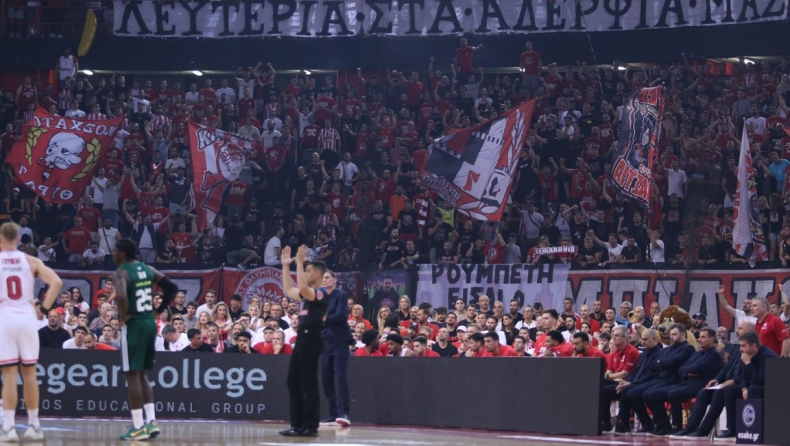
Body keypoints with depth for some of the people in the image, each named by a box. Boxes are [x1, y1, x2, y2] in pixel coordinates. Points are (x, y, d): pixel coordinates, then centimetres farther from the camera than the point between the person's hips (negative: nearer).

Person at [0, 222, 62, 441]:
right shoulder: (31, 261, 9)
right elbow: (56, 282, -3)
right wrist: (45, 308, 2)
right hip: (27, 317, 2)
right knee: (29, 373, 11)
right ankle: (34, 425, 16)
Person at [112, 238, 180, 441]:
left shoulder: (121, 273, -13)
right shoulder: (148, 269, 10)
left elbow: (121, 296, -32)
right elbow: (172, 288, 12)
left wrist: (123, 316, -15)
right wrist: (158, 310, 13)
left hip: (133, 325, -8)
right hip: (150, 323, 8)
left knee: (132, 375, -2)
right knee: (142, 374, 18)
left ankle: (138, 427, -3)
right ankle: (152, 422, 11)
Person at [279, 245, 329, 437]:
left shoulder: (321, 294, -12)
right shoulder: (308, 294, 18)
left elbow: (302, 288, -31)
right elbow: (288, 290, 31)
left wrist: (299, 262, -28)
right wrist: (285, 266, 25)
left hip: (311, 341, -10)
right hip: (302, 340, 10)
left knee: (309, 385, -7)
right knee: (293, 382, 11)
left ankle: (310, 427, -5)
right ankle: (298, 424, 14)